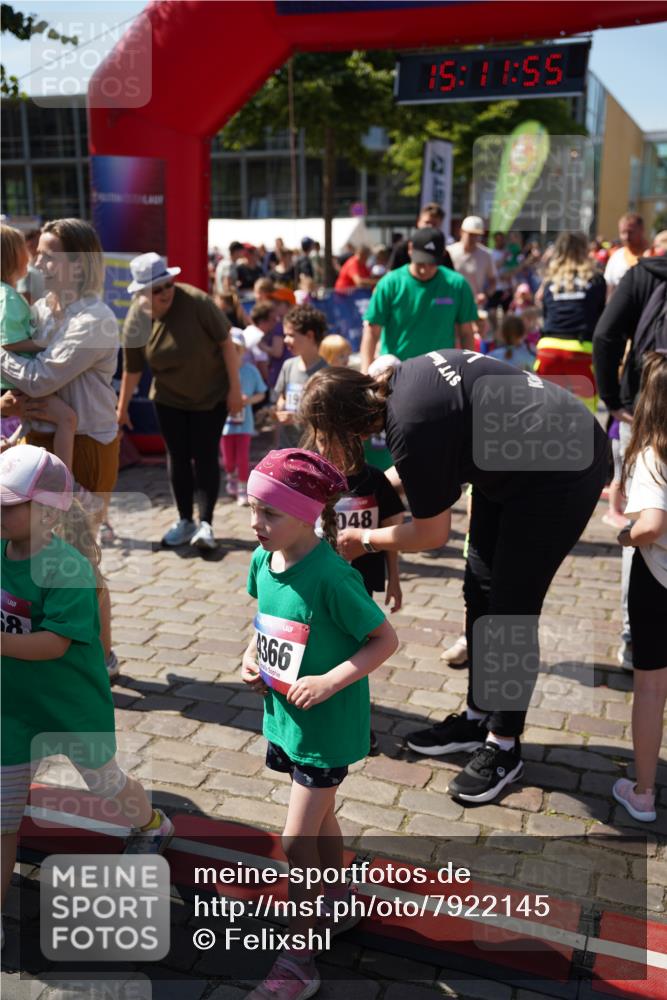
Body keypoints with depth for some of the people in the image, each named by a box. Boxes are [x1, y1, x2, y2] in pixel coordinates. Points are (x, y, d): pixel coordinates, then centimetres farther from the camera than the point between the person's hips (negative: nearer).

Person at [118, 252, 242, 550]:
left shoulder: (197, 302, -22)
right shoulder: (136, 319, -13)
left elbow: (225, 342, -16)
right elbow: (132, 369, -4)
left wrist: (235, 388, -16)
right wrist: (122, 408, 2)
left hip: (211, 394, -3)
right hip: (168, 398, 3)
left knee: (205, 457, -5)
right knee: (177, 457, 9)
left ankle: (206, 524, -1)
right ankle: (185, 522, 22)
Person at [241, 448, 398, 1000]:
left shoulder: (331, 576, -27)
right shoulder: (263, 561, -5)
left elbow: (386, 639, -20)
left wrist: (330, 682, -27)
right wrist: (252, 654, -3)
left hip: (325, 725, -7)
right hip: (283, 716, 7)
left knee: (297, 841, 1)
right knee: (320, 817, 25)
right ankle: (339, 903, 48)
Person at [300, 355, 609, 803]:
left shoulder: (411, 428, -28)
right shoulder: (400, 377, -4)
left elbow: (432, 535, -15)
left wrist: (365, 540, 0)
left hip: (562, 470, -10)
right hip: (514, 461, 10)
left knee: (512, 608, -4)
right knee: (480, 589, 12)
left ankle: (504, 746, 13)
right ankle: (478, 716, 27)